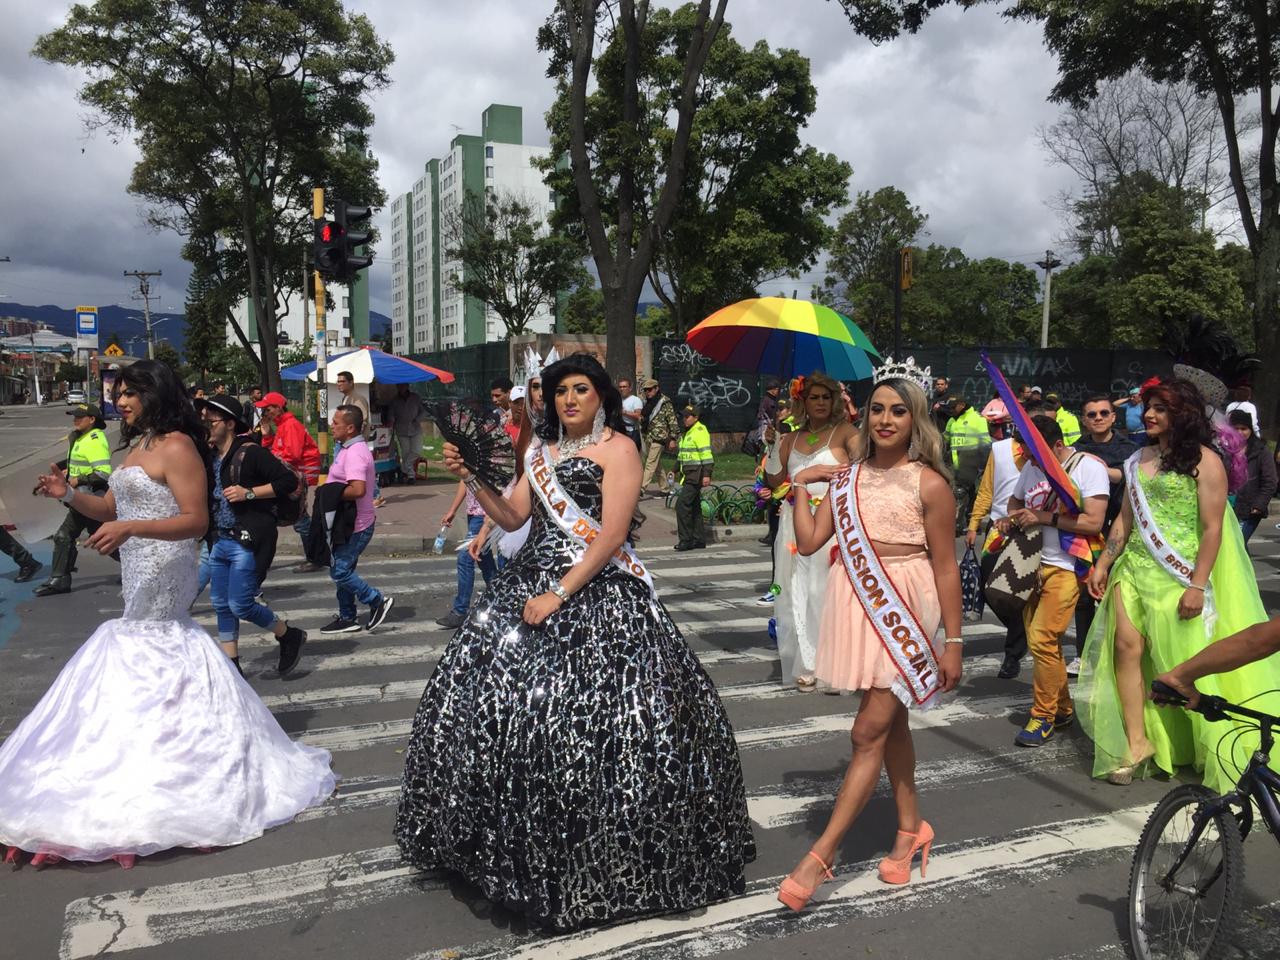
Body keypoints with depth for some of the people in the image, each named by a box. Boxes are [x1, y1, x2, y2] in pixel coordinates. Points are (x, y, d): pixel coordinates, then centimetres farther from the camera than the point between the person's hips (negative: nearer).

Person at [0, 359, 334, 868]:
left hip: (163, 575, -9)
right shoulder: (137, 447, 13)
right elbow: (111, 510, 17)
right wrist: (69, 494, 0)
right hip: (138, 578, 9)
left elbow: (196, 521, -22)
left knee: (154, 667, -3)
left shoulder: (176, 446, -15)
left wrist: (130, 528, -31)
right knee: (138, 667, 15)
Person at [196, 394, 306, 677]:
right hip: (219, 540, 8)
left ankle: (290, 636, 15)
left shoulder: (250, 453, -11)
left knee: (240, 605, -8)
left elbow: (289, 480, -15)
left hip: (248, 541, -8)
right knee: (221, 604, 11)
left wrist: (249, 493, -19)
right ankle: (231, 665, 22)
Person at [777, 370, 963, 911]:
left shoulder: (929, 484, -7)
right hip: (856, 605, 5)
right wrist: (801, 487, 0)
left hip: (903, 611, -5)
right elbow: (808, 542, 0)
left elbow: (946, 567, -5)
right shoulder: (846, 478, 6)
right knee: (890, 723, 18)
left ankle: (821, 853, -1)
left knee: (869, 733, -6)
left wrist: (953, 641, -5)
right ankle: (911, 827, 34)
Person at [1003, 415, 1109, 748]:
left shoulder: (1089, 467, -10)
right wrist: (1010, 519, 4)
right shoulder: (1032, 467, 10)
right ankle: (1062, 709, 26)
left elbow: (1093, 522, -18)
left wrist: (1044, 517, -20)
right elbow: (1015, 501, 26)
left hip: (1065, 567, -7)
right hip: (1032, 563, 7)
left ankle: (1044, 716, 4)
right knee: (1039, 642, 10)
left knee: (1042, 640, -11)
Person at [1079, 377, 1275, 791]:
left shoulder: (1204, 461, -7)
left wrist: (1197, 585, -16)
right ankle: (1137, 744, 3)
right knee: (1126, 647, -3)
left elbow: (1213, 529, -11)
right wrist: (1103, 564, 14)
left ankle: (1216, 752, 15)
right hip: (1133, 569, 6)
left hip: (1178, 575, -6)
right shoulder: (1140, 459, 13)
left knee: (1185, 661, -2)